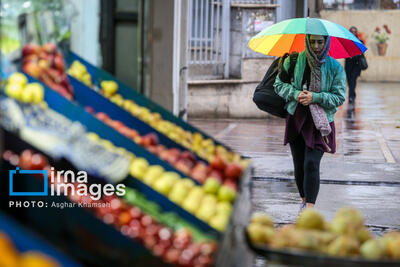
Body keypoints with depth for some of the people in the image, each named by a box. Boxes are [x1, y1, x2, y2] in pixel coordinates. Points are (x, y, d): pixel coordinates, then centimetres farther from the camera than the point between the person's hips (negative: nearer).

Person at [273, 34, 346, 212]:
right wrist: (295, 94, -13)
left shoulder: (335, 67, -2)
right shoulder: (294, 61, 0)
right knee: (299, 165, 9)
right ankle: (304, 199, 31)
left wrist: (315, 97, -17)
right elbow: (279, 84, 6)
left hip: (320, 123, -2)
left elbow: (339, 97, -3)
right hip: (296, 118, 2)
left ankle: (310, 208, -16)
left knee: (311, 164, -16)